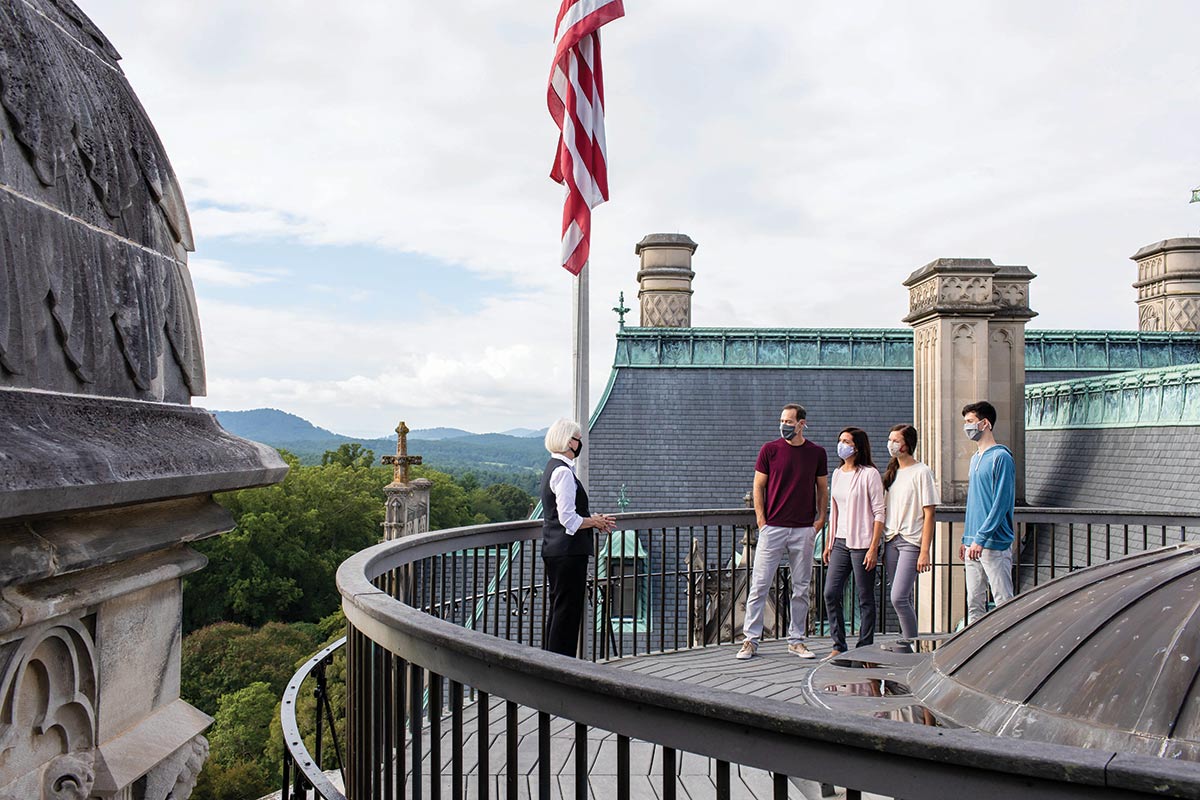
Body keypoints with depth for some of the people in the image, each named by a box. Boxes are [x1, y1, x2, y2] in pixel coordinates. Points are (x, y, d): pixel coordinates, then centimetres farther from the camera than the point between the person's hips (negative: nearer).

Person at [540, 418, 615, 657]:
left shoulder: (553, 468, 15)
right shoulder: (563, 472, -17)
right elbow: (568, 519, -21)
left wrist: (592, 519, 11)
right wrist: (595, 522, -7)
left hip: (554, 550, 10)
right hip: (568, 551, -10)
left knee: (557, 606, 16)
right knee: (568, 609, -4)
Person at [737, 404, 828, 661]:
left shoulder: (817, 452, 6)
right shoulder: (769, 450, 1)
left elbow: (822, 488, 14)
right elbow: (758, 486, 4)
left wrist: (821, 519, 4)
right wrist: (761, 520, -4)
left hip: (804, 530, 2)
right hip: (772, 527, -2)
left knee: (801, 588, 8)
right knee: (760, 584, -2)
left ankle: (796, 640, 19)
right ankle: (751, 639, 5)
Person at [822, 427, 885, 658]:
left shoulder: (869, 474, -7)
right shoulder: (837, 474, 14)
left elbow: (879, 513, -9)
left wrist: (873, 548, -15)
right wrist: (828, 544, 17)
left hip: (862, 543, -6)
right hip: (840, 542, 6)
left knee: (865, 598, 1)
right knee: (831, 594, 1)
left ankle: (865, 649, 11)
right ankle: (839, 646, 12)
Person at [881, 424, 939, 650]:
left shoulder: (921, 472, -6)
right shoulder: (891, 472, 15)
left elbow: (929, 514, -9)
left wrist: (924, 552, -13)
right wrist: (883, 546, 11)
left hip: (911, 542, -7)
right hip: (891, 540, 7)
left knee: (898, 597, -14)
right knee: (900, 599, 8)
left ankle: (909, 646, -2)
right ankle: (907, 644, 17)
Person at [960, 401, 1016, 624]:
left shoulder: (1001, 457, -10)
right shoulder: (975, 459, 17)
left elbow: (1001, 503, -16)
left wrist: (981, 538, -19)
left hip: (995, 543, -9)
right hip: (974, 544, 9)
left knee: (1004, 602, -4)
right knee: (974, 603, 10)